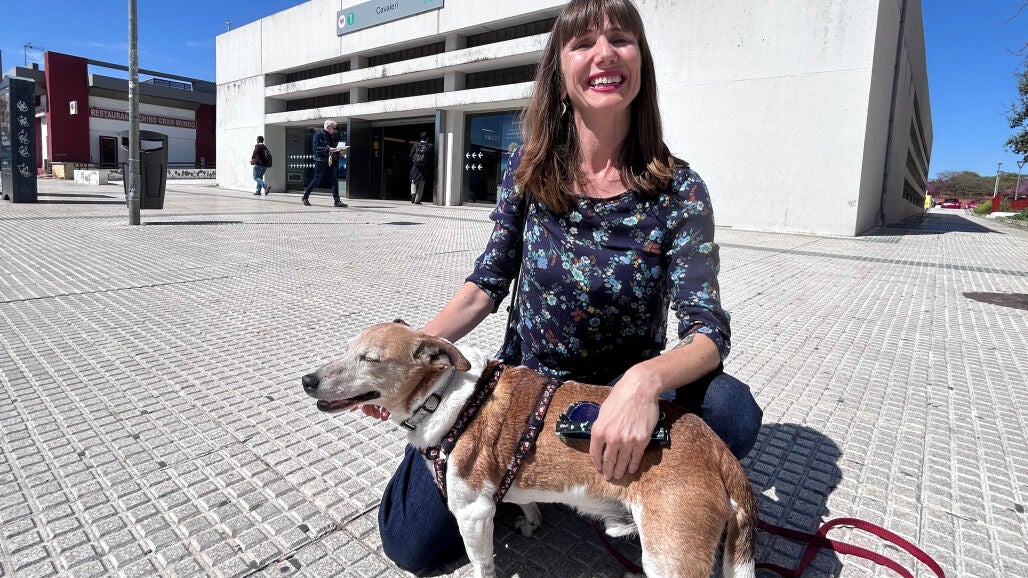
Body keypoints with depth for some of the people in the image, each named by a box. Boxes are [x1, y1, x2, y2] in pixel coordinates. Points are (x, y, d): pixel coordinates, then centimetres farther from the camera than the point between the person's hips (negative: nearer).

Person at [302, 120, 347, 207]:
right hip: (320, 161, -7)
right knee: (316, 180, 0)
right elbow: (315, 147, -16)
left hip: (329, 162, 7)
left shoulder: (330, 136, 16)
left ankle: (337, 201, -4)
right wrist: (327, 149, -25)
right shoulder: (318, 134, -7)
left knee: (335, 180, -3)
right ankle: (305, 197, 16)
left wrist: (337, 150, 2)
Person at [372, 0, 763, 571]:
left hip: (625, 391, 0)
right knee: (412, 543, -7)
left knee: (731, 411, -33)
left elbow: (708, 330, -21)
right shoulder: (528, 168, -8)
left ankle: (626, 486, 1)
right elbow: (487, 284, -4)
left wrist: (647, 379, -43)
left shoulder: (677, 190, -15)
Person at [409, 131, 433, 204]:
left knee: (414, 182, 12)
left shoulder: (415, 145, 1)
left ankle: (413, 193, -17)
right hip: (424, 168, 0)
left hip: (415, 166, 1)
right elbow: (430, 159, -4)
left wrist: (411, 166, 11)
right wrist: (430, 170, 4)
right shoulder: (429, 147, -2)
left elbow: (411, 156, 1)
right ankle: (417, 200, 7)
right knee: (421, 185, 7)